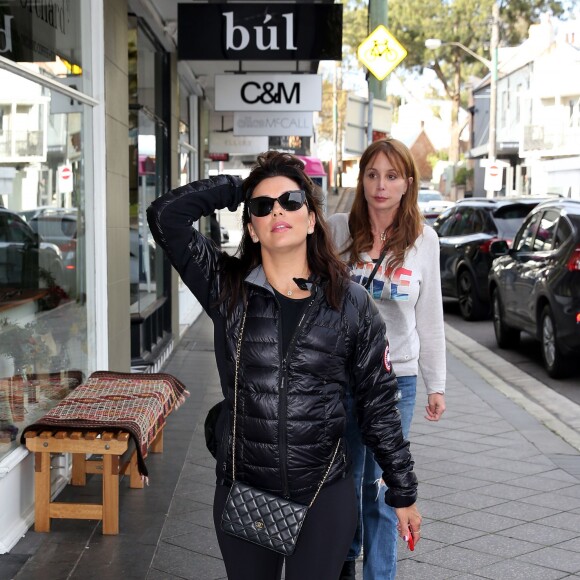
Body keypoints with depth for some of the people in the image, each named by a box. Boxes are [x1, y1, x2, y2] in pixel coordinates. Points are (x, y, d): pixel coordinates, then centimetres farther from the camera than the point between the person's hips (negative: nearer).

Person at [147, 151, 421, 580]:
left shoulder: (353, 304, -4)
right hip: (241, 493, 2)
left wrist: (404, 493, 4)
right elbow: (166, 216, -11)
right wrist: (242, 187, -4)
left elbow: (378, 405, 1)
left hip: (325, 498, -1)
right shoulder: (226, 289, -2)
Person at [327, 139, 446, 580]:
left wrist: (437, 385, 6)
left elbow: (430, 318, 4)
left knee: (381, 483, 5)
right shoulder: (338, 229, -5)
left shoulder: (424, 240, -2)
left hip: (397, 377, 0)